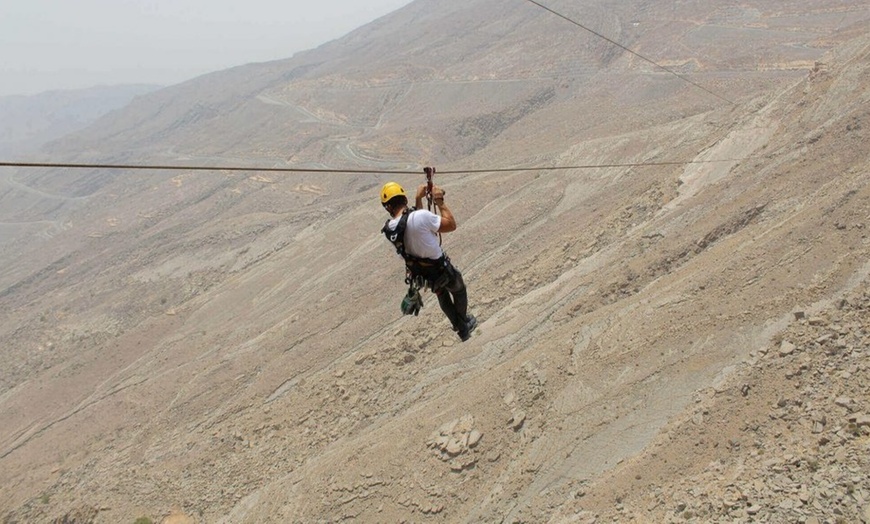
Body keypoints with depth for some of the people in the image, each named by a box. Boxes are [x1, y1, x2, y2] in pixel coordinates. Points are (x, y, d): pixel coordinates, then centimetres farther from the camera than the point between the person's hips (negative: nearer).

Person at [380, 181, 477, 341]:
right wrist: (439, 201, -14)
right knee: (459, 290, 29)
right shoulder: (421, 216, -36)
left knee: (442, 296, 35)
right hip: (441, 269, -5)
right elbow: (451, 225, -22)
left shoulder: (389, 228, -14)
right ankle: (464, 322, 52)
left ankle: (461, 329, 50)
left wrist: (419, 198, 7)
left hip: (420, 273, 6)